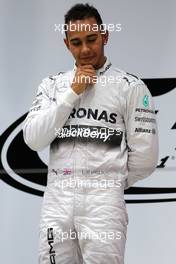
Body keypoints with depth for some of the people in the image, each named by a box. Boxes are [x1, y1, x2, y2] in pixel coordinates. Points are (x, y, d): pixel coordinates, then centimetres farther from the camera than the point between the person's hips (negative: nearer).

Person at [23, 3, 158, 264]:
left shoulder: (131, 87, 1)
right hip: (56, 198, 3)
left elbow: (145, 157, 1)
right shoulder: (52, 85, 11)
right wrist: (72, 93, -4)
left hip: (103, 201, -3)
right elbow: (33, 139, -2)